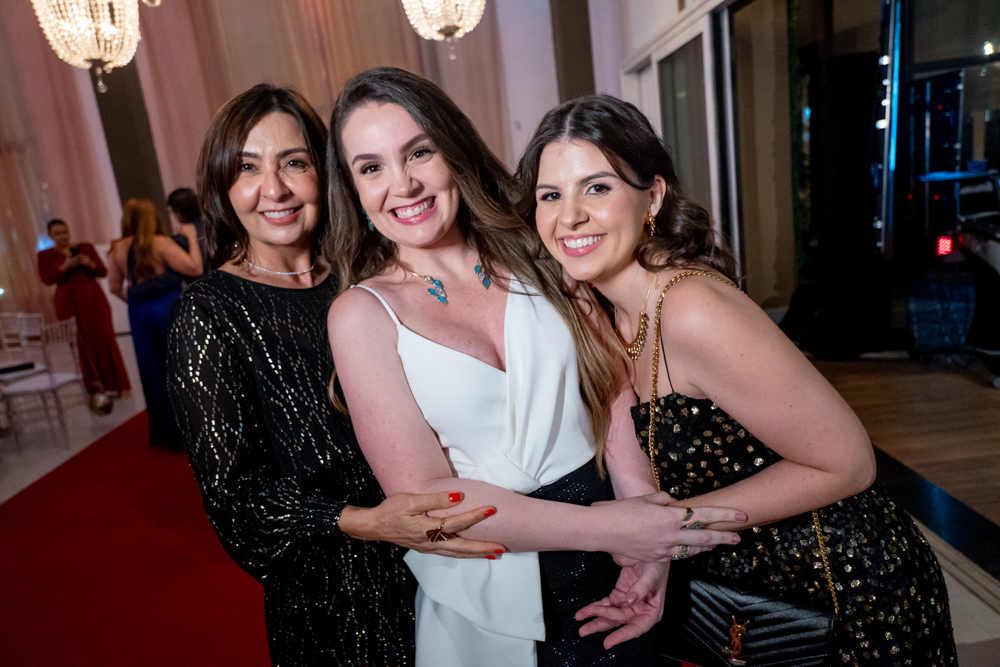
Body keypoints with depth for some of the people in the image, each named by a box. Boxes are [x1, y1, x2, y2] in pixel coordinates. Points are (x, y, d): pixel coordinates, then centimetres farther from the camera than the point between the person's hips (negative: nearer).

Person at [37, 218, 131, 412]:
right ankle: (95, 387, 2)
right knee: (84, 344, -2)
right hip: (70, 302, -1)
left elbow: (103, 271, 6)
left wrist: (90, 264, -13)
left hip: (94, 299, 1)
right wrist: (64, 266, -20)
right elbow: (47, 279, -7)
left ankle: (113, 384, 13)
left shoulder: (86, 248, 9)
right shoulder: (45, 255, 6)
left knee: (105, 339, 1)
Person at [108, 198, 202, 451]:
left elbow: (115, 286, 10)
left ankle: (165, 432, 25)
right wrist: (191, 238, -9)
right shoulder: (161, 243, -12)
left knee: (154, 371, 14)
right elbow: (194, 268, -20)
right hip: (169, 308, -5)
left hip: (140, 314, 5)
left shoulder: (120, 249, 3)